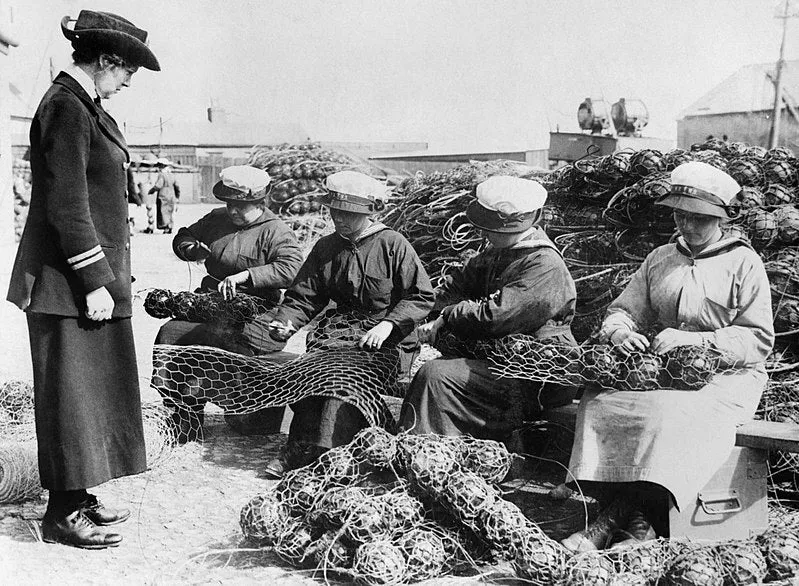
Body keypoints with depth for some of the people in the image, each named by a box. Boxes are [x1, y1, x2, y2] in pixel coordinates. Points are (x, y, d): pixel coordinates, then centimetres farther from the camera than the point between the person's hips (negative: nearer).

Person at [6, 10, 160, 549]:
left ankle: (79, 495, 26)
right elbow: (66, 205, -19)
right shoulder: (66, 108, -14)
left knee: (95, 390, 14)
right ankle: (63, 514, 10)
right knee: (73, 393, -2)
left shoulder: (85, 106, 16)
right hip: (69, 281, -10)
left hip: (95, 275, 10)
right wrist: (94, 281, -19)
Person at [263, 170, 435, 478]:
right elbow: (302, 297, 11)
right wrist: (284, 322, -9)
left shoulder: (392, 244, -4)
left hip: (390, 344, -4)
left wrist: (388, 324, -21)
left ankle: (327, 452, -32)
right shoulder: (325, 247, 11)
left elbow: (422, 296, -7)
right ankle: (303, 446, -21)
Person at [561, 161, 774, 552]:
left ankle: (614, 519, -27)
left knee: (672, 415, -36)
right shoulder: (659, 259, 15)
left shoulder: (743, 263, 1)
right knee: (598, 400, -24)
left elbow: (758, 340, -6)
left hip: (728, 377, -4)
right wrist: (619, 330, -12)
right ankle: (636, 520, -27)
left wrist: (693, 339, -20)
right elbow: (622, 310, 14)